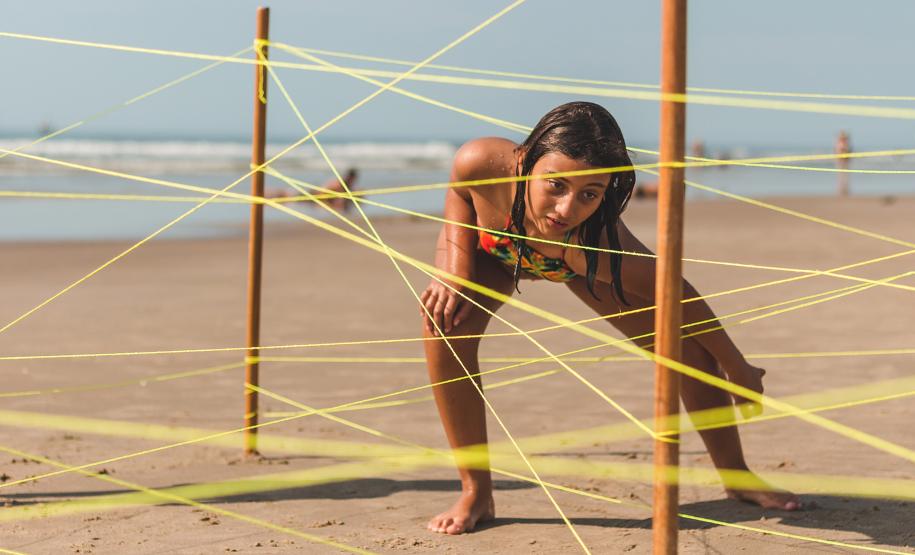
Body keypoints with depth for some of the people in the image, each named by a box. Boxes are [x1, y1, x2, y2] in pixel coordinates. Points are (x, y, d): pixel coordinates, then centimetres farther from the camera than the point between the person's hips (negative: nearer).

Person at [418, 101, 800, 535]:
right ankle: (475, 494, -13)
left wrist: (738, 371, -15)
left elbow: (677, 295, -28)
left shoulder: (603, 247, -46)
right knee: (445, 323, -29)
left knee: (689, 344, -4)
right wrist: (455, 268, -33)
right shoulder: (484, 163, -46)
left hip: (572, 265, 0)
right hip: (491, 250, 0)